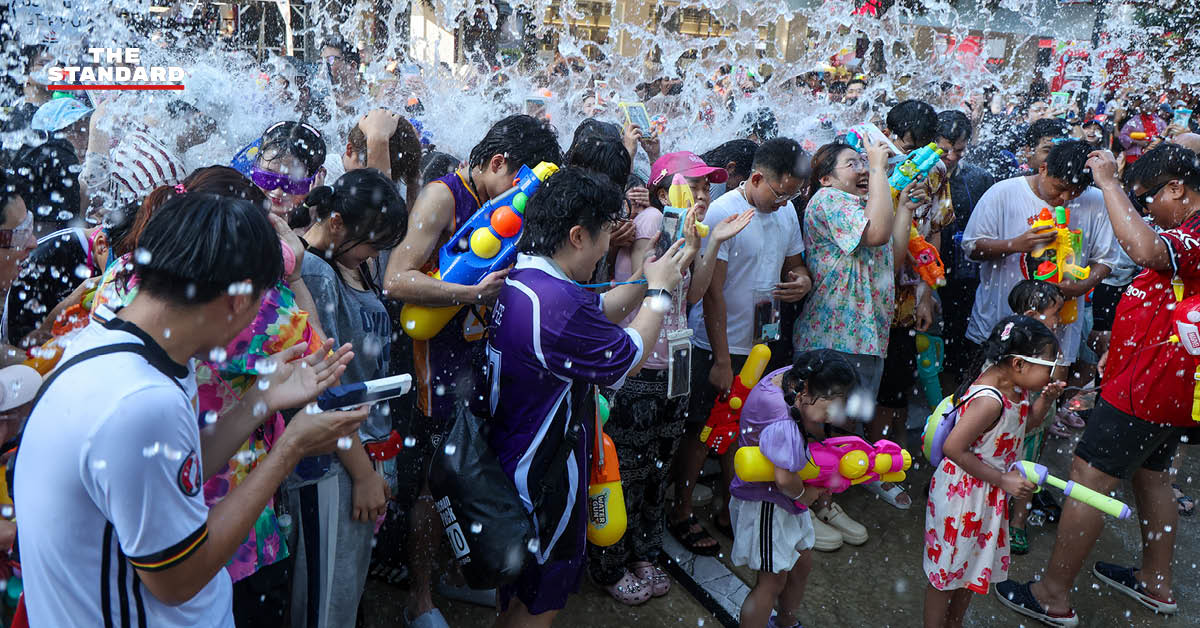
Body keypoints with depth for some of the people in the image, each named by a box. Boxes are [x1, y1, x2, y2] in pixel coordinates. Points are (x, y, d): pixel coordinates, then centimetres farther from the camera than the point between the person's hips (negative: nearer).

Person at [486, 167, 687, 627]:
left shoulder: (518, 279, 0)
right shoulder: (556, 303, -32)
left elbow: (597, 312, 12)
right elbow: (631, 357, -18)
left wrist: (649, 277, 6)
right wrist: (659, 291, -4)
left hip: (509, 462, 10)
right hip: (542, 481, -9)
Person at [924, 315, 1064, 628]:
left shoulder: (1014, 388, -3)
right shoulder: (989, 400, -31)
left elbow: (1025, 421, 17)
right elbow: (954, 448, -32)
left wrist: (1045, 399, -4)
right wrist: (1003, 480, -25)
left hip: (989, 495, 10)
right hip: (962, 493, -10)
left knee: (975, 566, 24)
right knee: (947, 568, 8)